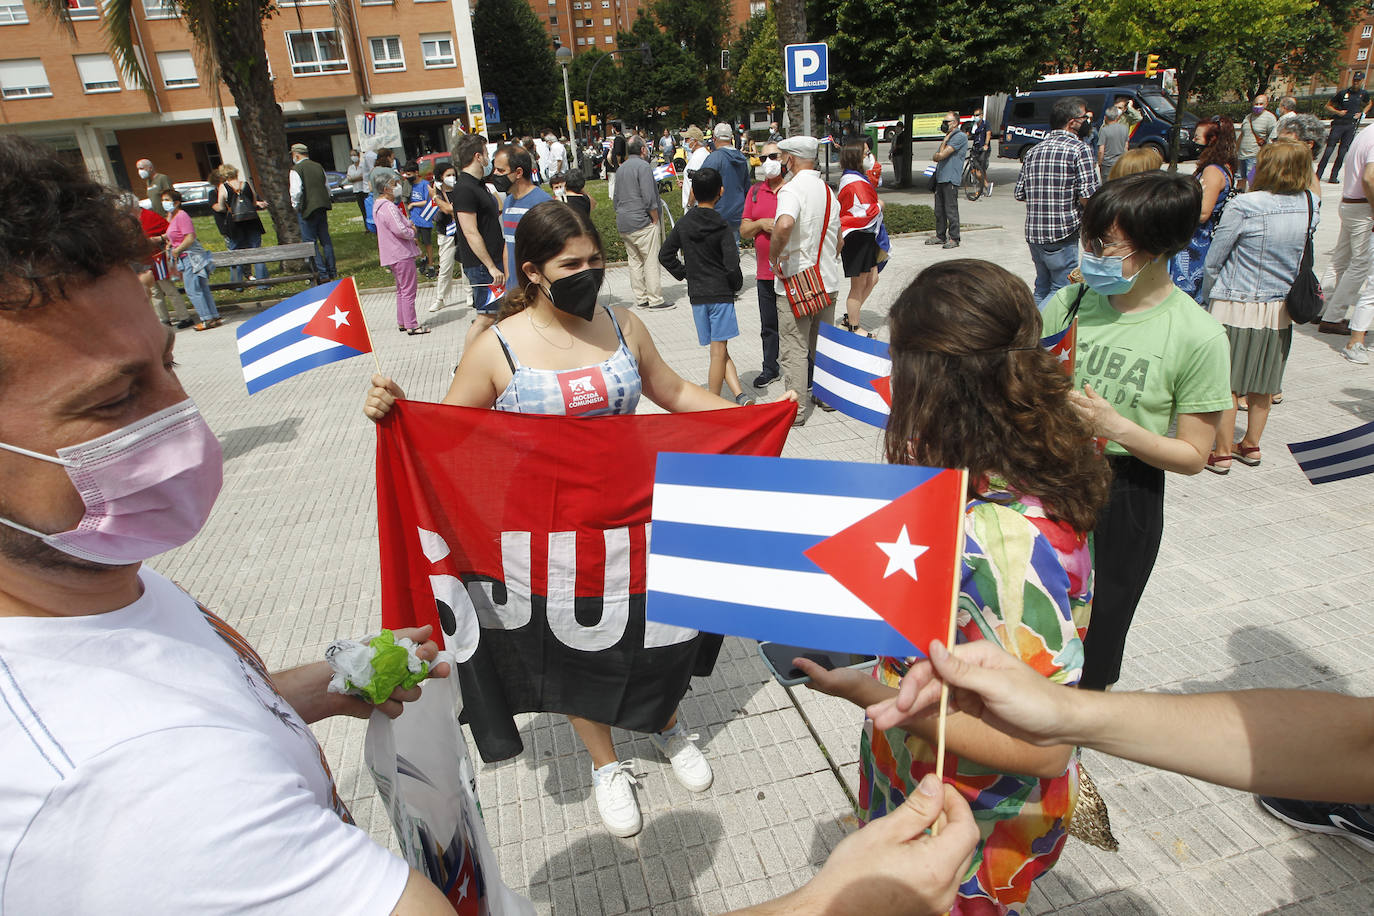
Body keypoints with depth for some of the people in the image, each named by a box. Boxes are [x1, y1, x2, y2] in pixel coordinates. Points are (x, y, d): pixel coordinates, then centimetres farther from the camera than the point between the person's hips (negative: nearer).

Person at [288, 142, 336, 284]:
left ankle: (322, 273, -5)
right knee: (325, 239, 13)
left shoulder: (296, 170, -10)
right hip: (322, 206, 6)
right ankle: (332, 271, 16)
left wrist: (295, 205, -2)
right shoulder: (318, 167, 9)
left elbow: (296, 192, -18)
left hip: (307, 209, -6)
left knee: (310, 242, -1)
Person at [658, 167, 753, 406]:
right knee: (718, 352, 1)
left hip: (696, 295, 4)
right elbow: (732, 265, -17)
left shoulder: (683, 223, 3)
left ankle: (740, 395, 6)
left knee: (719, 350, 12)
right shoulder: (721, 227, -11)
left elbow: (665, 255, 9)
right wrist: (736, 285, 0)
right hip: (720, 293, -4)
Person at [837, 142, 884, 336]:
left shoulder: (852, 178, 13)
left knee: (872, 279, 16)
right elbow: (866, 212, -25)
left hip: (864, 236, 11)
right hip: (857, 238, -11)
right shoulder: (856, 183, -20)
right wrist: (879, 205, -7)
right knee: (858, 285, 0)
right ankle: (854, 327, 12)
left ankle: (849, 317, 27)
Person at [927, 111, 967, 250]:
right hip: (940, 177, 9)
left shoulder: (960, 136, -8)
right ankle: (940, 236, 20)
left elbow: (942, 155, -15)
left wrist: (946, 138, 0)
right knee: (939, 210, 12)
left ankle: (954, 238, -1)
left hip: (951, 179, -9)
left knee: (951, 210, -6)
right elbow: (935, 157, 17)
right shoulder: (948, 137, 21)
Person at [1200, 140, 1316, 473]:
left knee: (1226, 383, 4)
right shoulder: (1312, 206, -2)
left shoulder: (1245, 206, -18)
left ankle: (1222, 453, 11)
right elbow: (1302, 255, 10)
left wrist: (1208, 295, 4)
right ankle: (1251, 445, 30)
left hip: (1235, 307, -5)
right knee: (1263, 383, 17)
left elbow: (1213, 260, -10)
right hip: (1281, 308, 5)